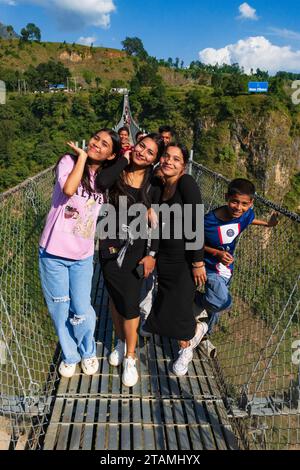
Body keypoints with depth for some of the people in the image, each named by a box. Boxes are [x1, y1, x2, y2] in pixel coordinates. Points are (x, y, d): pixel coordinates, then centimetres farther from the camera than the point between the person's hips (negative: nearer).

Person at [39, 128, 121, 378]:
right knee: (60, 309, 11)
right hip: (54, 252, -1)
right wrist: (82, 156, -15)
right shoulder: (69, 161, -6)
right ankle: (69, 355, 35)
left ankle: (88, 352, 33)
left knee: (82, 311, 3)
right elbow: (68, 189, -24)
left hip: (82, 255, 2)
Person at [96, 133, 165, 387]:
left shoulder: (154, 184, -4)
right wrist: (124, 158, -15)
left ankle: (130, 357, 19)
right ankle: (120, 341, 39)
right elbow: (101, 182, -27)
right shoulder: (118, 173, -4)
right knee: (115, 296, 15)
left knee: (130, 301, -1)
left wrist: (152, 254, -6)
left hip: (137, 248, -1)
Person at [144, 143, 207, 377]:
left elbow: (196, 224, -19)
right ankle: (186, 349, 38)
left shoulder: (186, 183, -16)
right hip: (165, 258, 6)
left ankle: (196, 329, 38)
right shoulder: (160, 187, 5)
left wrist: (198, 262, -19)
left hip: (185, 259, -6)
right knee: (166, 311, 10)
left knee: (176, 313, 3)